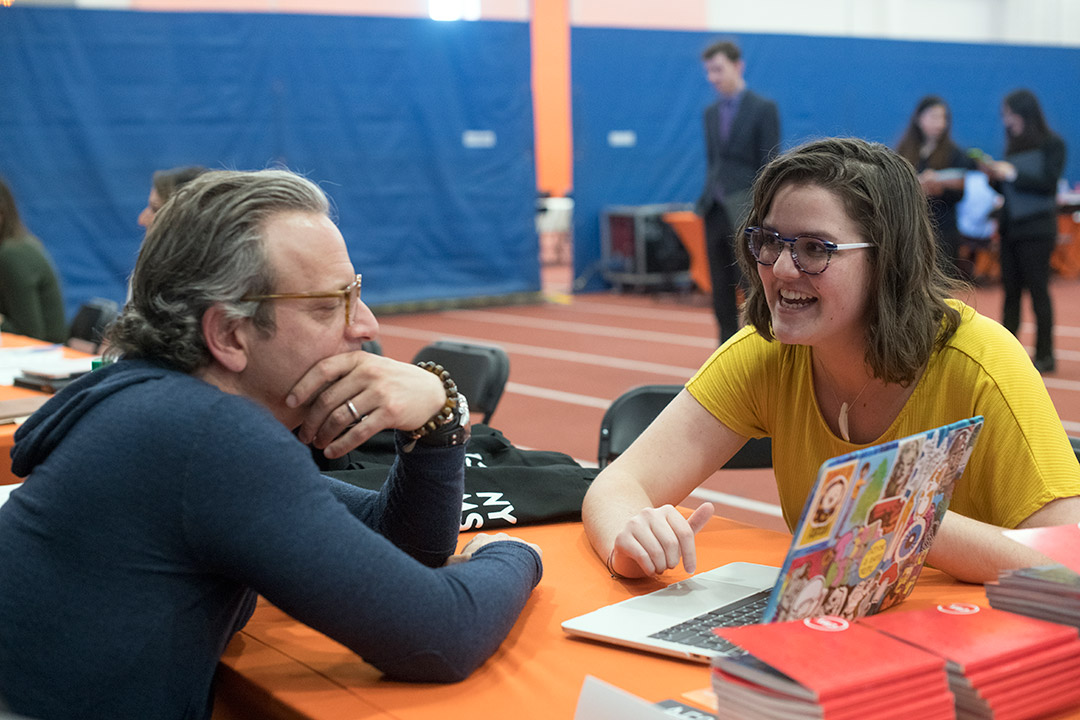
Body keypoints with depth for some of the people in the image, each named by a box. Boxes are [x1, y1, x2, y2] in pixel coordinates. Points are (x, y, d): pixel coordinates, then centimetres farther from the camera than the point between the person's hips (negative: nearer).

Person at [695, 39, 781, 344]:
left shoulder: (764, 109, -6)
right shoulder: (711, 113, 14)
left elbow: (769, 166, -9)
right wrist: (707, 199, 11)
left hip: (746, 213, -6)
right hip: (716, 212, 6)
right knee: (721, 292, 8)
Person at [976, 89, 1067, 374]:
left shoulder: (1052, 144, -5)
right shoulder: (1014, 145, 11)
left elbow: (1048, 183, -14)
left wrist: (1012, 174, -17)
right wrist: (993, 174, -3)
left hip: (1036, 229, -6)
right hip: (1010, 226, 6)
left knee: (1037, 289, -4)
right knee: (1010, 290, 6)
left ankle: (1045, 355, 2)